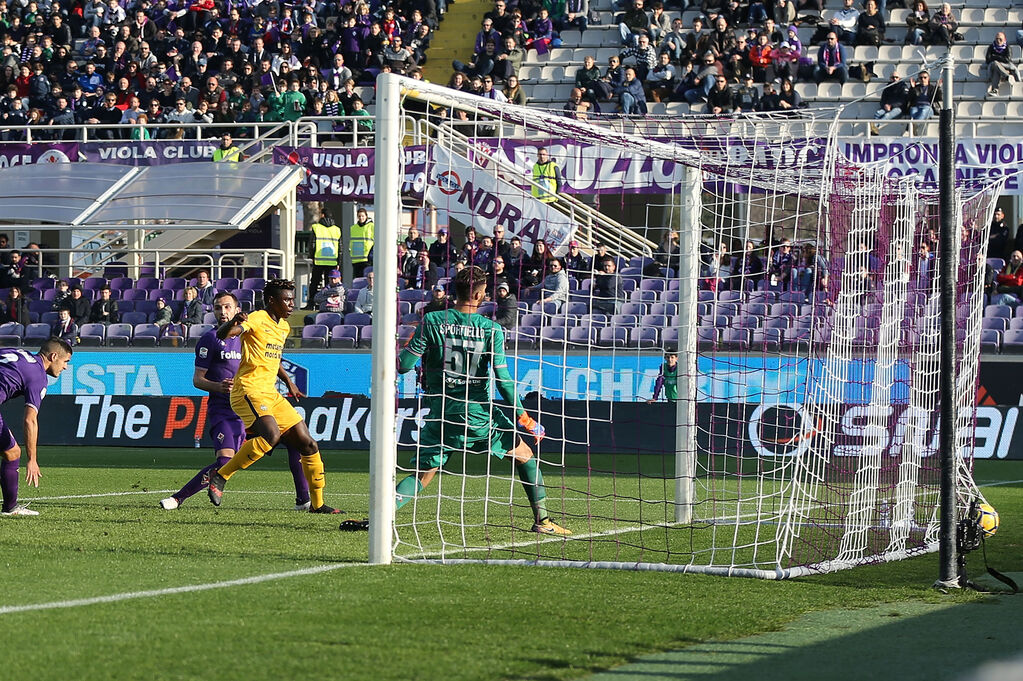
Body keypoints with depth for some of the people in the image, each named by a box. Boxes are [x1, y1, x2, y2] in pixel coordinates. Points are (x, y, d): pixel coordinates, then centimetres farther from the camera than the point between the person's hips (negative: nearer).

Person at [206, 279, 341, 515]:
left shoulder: (284, 327, 18)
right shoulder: (256, 319, -8)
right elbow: (222, 335, -23)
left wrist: (288, 381, 33)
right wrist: (233, 323, -44)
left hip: (270, 394, 9)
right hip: (248, 389, -9)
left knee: (308, 444, 5)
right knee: (271, 434, -33)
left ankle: (317, 504, 16)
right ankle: (220, 476, -23)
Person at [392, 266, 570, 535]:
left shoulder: (432, 321, -5)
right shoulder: (491, 329, -7)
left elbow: (404, 365, -6)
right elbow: (503, 379, -10)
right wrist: (523, 417, -2)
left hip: (441, 415, 1)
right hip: (478, 413, -1)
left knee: (421, 475, 8)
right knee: (525, 455, 19)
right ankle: (542, 520, 16)